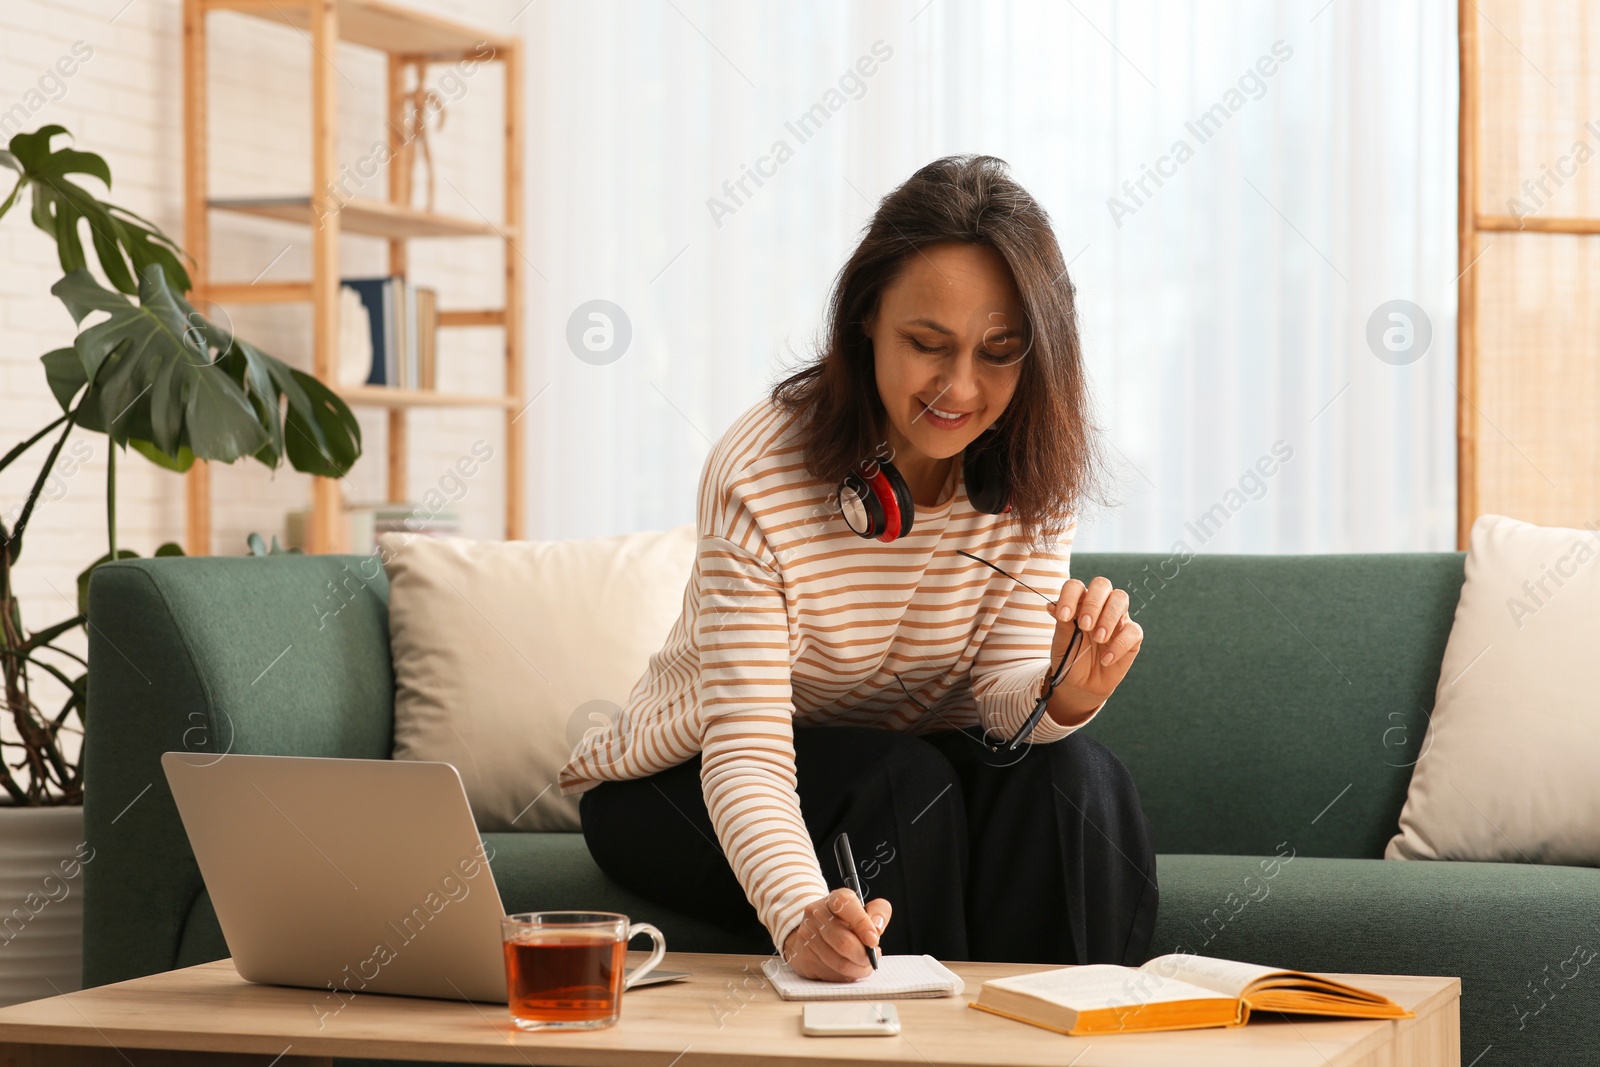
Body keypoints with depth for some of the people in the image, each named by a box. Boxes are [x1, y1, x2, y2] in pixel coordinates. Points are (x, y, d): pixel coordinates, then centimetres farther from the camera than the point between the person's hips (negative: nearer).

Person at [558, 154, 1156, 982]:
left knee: (1071, 774, -24)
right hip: (682, 789, -4)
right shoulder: (758, 478, -27)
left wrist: (1064, 693, -41)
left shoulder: (1035, 470, -12)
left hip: (888, 772, 4)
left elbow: (1002, 691, -16)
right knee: (907, 788, -32)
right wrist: (802, 917, -52)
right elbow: (745, 754, -33)